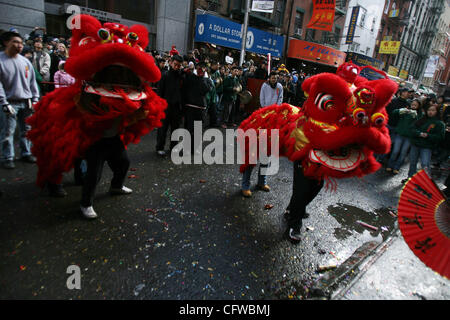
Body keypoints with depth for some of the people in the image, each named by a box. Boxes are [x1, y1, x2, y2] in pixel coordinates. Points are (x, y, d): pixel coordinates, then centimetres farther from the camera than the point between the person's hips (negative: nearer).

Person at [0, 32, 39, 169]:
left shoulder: (25, 61, 10)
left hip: (26, 102, 4)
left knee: (27, 130, 10)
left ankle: (26, 153, 23)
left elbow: (32, 81, 14)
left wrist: (35, 99, 7)